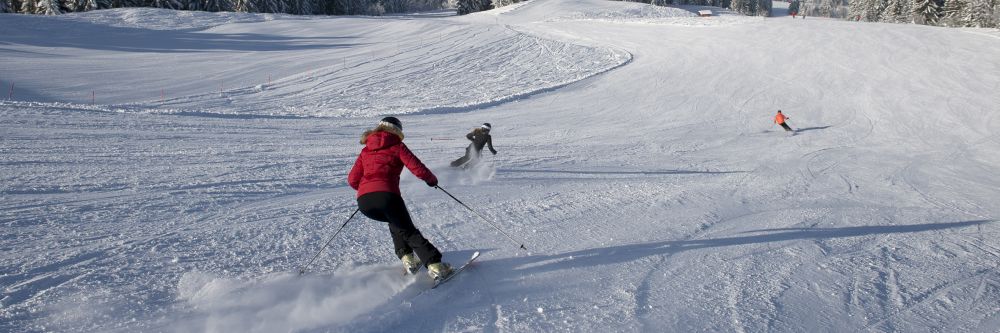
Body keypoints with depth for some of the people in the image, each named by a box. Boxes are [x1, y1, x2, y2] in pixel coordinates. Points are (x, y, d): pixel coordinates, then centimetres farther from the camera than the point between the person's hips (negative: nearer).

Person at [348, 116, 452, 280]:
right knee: (409, 231, 9)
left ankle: (407, 258, 19)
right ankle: (434, 265, -4)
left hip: (363, 201, 4)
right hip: (387, 196, -4)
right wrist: (432, 179, 20)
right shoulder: (397, 146, 11)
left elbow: (353, 179, 19)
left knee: (395, 222, 31)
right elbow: (418, 169, 1)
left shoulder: (365, 150, 24)